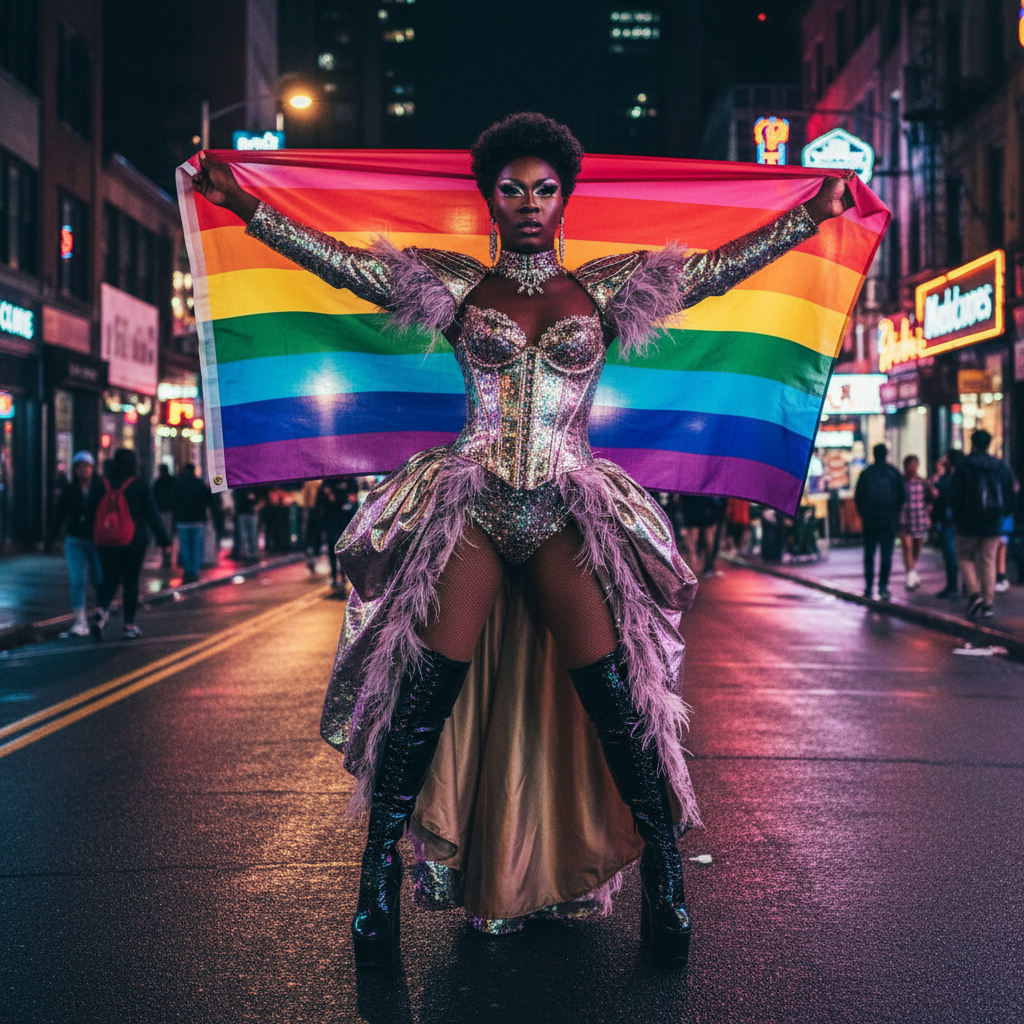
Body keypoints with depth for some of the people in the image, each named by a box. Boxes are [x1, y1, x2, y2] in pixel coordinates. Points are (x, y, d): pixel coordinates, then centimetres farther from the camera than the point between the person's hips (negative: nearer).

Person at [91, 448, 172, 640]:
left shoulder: (103, 483, 2)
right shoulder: (139, 485, -5)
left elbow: (93, 512, 5)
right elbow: (152, 514, -3)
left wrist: (95, 537, 14)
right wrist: (163, 538, 3)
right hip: (134, 542, -2)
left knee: (110, 578, 11)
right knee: (131, 581, 5)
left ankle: (100, 610, -15)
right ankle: (129, 625, 7)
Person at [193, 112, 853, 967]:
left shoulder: (605, 288, 12)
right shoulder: (456, 285, 10)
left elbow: (715, 268, 10)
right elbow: (341, 262, 7)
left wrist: (812, 214, 6)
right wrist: (243, 204, 2)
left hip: (570, 511, 1)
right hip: (470, 504, 0)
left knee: (614, 695, -9)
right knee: (427, 689, -10)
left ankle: (665, 887, 2)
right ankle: (378, 881, 2)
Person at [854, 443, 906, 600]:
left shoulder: (866, 474, 0)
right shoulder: (894, 473, 1)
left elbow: (858, 497, 1)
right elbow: (902, 496, 3)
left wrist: (863, 514, 13)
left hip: (870, 518, 0)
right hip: (889, 519, 0)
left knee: (869, 553, 9)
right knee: (886, 554, 1)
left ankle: (868, 587, 6)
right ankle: (883, 587, -5)